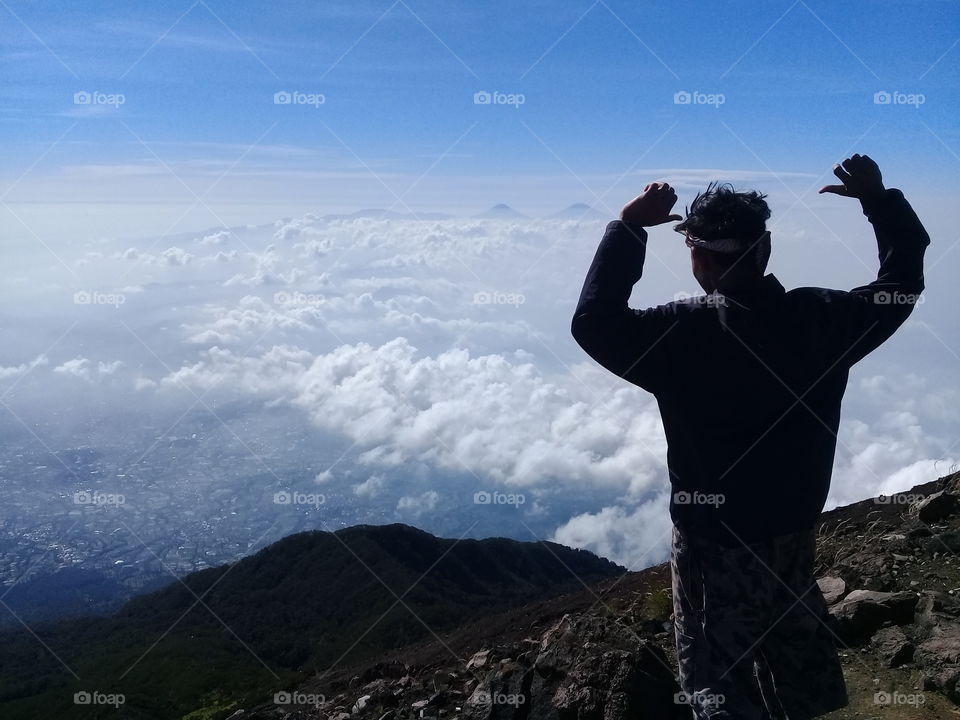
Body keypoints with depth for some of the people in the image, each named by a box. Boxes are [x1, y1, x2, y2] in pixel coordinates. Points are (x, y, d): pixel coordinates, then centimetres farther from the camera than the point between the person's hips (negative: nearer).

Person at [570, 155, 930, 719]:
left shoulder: (684, 332, -24)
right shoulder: (820, 317, -8)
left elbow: (595, 323, -21)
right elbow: (902, 284, 7)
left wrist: (629, 228, -17)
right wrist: (879, 199, 14)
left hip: (716, 546, -5)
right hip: (796, 537, 6)